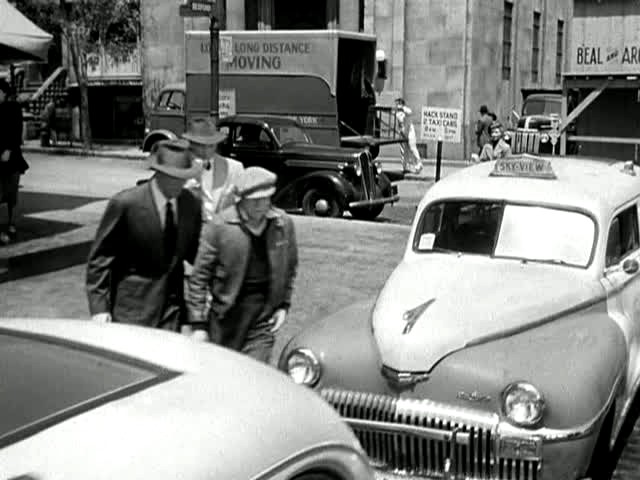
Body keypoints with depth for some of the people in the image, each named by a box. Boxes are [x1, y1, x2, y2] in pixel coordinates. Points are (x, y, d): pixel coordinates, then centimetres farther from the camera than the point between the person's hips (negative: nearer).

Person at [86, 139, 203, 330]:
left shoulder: (192, 204, -1)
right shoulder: (125, 203, -14)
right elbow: (100, 257, -9)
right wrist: (99, 307, -13)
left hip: (172, 304, 4)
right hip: (132, 306, -4)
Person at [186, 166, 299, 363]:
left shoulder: (284, 224, 0)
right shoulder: (219, 226, -10)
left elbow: (290, 268, 15)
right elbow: (199, 276, -7)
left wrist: (284, 305, 6)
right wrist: (198, 323, -9)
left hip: (264, 316, 2)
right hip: (227, 313, -1)